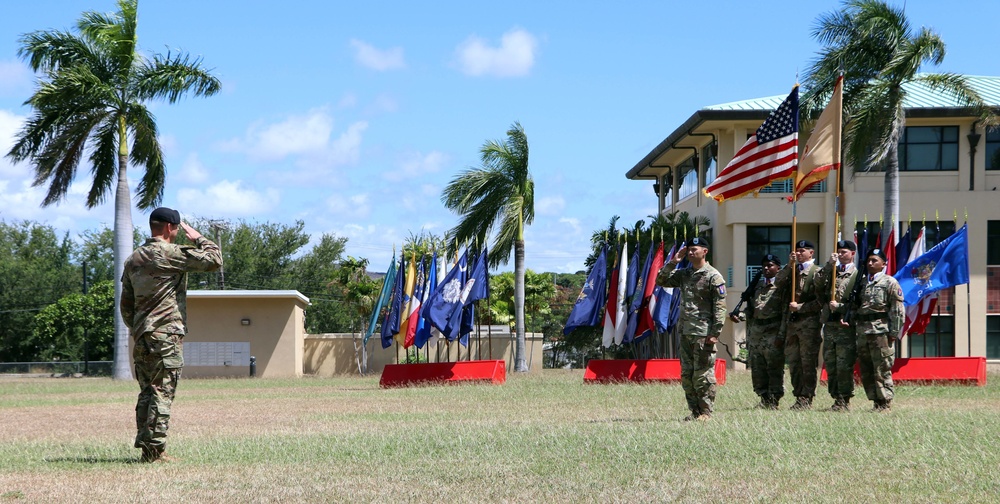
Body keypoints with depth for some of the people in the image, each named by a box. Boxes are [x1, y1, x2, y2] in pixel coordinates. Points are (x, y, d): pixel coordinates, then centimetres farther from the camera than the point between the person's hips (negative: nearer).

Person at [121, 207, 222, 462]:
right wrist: (198, 237, 6)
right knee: (162, 393, -7)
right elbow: (214, 260, -9)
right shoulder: (173, 254, -9)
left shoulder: (133, 259, 14)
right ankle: (155, 449, -10)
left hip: (140, 336, 7)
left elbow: (125, 304, 17)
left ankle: (145, 446, 11)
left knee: (147, 392, 12)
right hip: (166, 335, -7)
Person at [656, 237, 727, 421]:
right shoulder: (684, 274, 14)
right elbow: (661, 281, 16)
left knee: (703, 374, -5)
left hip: (703, 333, -7)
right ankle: (694, 410, 15)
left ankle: (705, 412, 0)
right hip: (685, 332, 7)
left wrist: (715, 333, -16)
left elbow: (720, 307, -10)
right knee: (686, 374, 8)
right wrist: (673, 262, 5)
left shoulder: (713, 276, -6)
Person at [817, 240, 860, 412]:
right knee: (830, 365, 6)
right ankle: (837, 398, 12)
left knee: (844, 365, -7)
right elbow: (819, 285, 0)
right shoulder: (831, 271, 17)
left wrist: (839, 306, -12)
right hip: (829, 324, 6)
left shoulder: (857, 274, 0)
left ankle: (844, 401, -2)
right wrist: (829, 264, -5)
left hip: (846, 325, -6)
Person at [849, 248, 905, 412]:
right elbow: (854, 306, 22)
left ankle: (885, 403, -1)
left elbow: (897, 310, -5)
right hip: (862, 332, 7)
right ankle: (876, 402, 15)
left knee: (882, 370, -6)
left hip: (881, 332, -7)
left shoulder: (890, 282, -1)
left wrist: (893, 333, -10)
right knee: (865, 371, 8)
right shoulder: (862, 283, 18)